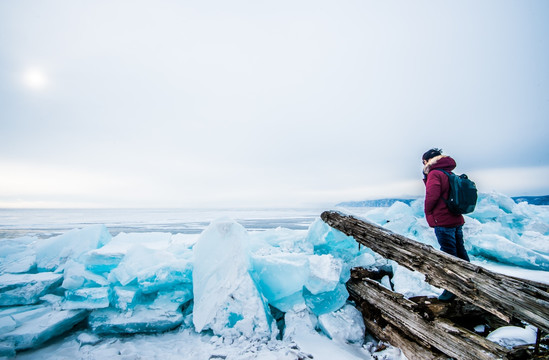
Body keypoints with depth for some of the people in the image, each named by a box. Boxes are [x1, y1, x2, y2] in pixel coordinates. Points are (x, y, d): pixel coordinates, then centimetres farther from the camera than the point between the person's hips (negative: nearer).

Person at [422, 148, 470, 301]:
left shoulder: (434, 174, -12)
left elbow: (432, 196, -21)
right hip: (457, 219, 9)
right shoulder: (450, 174, 16)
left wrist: (428, 212, -3)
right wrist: (426, 178, 8)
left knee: (449, 254, -2)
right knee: (460, 251, 18)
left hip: (443, 221, -9)